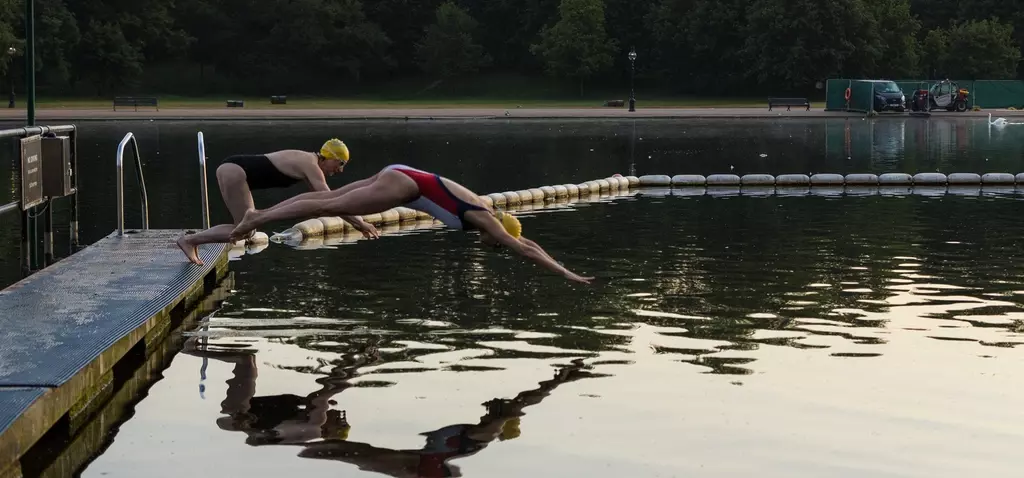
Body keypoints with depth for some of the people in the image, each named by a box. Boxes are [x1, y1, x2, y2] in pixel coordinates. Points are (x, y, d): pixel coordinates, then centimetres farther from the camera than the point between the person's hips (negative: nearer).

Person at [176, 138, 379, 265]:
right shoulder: (311, 166, -14)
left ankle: (194, 239, 9)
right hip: (234, 171, -10)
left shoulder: (309, 163, 15)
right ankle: (190, 240, -7)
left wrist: (356, 221, 20)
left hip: (232, 171, 10)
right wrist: (360, 222, -13)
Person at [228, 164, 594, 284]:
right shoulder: (485, 219, -12)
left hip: (400, 178, 8)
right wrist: (567, 274, -12)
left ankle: (259, 213, 14)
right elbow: (524, 247, -15)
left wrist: (562, 269, 21)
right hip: (403, 185, -8)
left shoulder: (487, 214, 10)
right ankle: (256, 220, -9)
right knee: (328, 207, -9)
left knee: (328, 198, 10)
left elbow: (526, 243, 21)